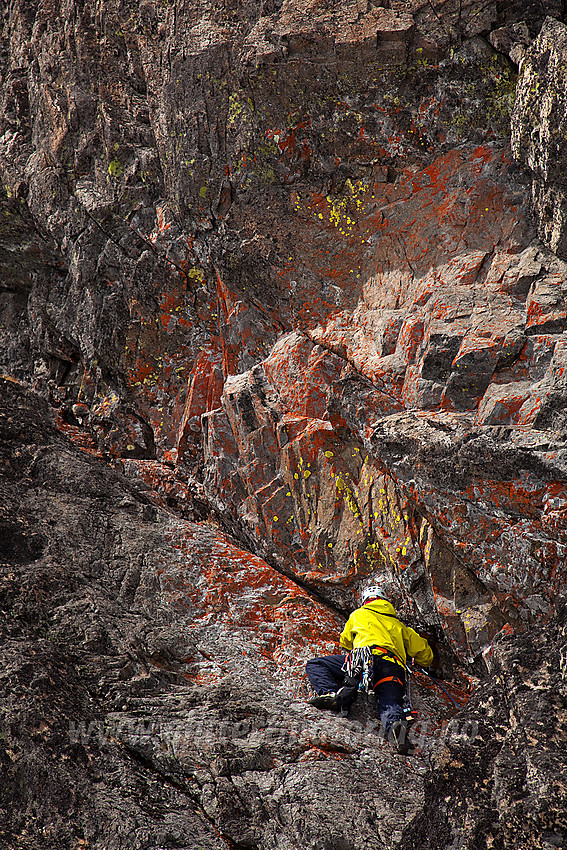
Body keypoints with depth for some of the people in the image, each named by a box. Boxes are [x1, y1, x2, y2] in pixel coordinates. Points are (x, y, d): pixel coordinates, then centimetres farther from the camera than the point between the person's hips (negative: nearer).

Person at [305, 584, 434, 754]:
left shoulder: (359, 614, 31)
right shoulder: (398, 624, 37)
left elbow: (345, 641, 47)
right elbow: (425, 653, 40)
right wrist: (426, 661, 64)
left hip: (365, 657, -3)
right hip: (395, 667, 3)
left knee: (314, 665, 6)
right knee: (389, 704, -16)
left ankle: (332, 694, -24)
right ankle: (396, 724, -54)